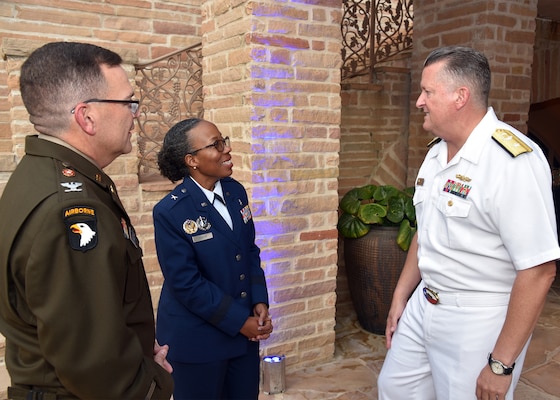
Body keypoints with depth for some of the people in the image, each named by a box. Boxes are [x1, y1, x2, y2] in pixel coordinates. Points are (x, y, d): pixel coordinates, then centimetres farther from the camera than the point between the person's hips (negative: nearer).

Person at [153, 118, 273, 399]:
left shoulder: (236, 191, 0)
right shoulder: (170, 212, -18)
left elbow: (250, 251, 6)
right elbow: (186, 284, -18)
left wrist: (260, 302, -5)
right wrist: (239, 322, -15)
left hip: (245, 328, 6)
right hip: (197, 339, -5)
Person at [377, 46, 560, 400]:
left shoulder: (513, 160, -22)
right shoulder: (437, 153, 5)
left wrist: (501, 363, -19)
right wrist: (401, 296, 16)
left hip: (479, 320, -8)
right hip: (423, 306, 8)